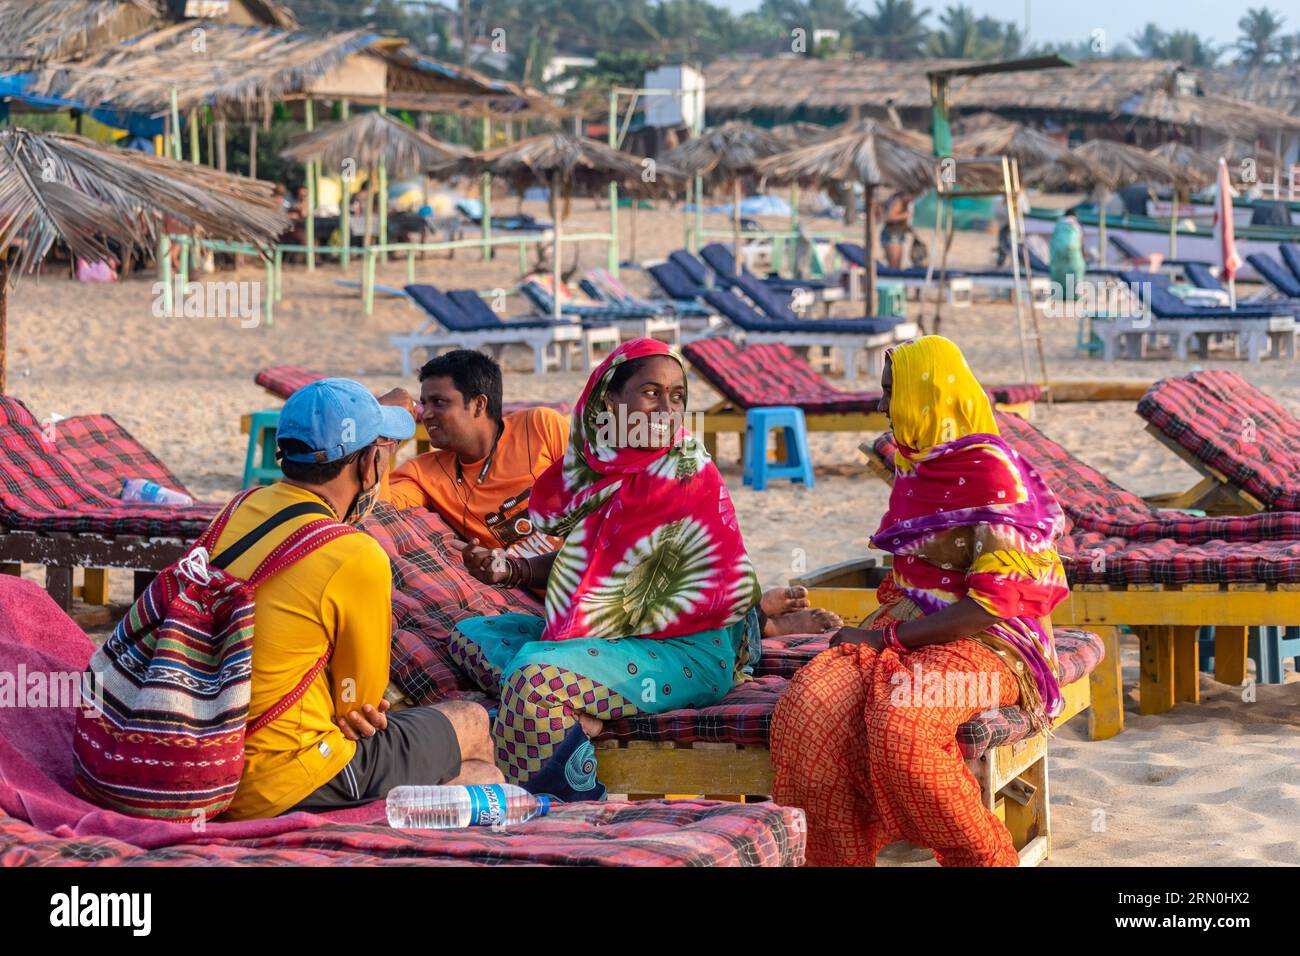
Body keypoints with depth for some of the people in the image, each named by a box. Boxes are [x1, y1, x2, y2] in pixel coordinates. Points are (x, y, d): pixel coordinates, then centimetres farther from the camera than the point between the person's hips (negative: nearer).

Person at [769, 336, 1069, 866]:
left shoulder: (991, 470, -12)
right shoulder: (915, 463, 13)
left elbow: (996, 601, -18)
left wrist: (888, 637, -16)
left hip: (986, 641, -7)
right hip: (912, 624, 7)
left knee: (899, 722, -36)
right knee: (809, 706, -23)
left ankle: (984, 857, -14)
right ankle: (837, 859, -16)